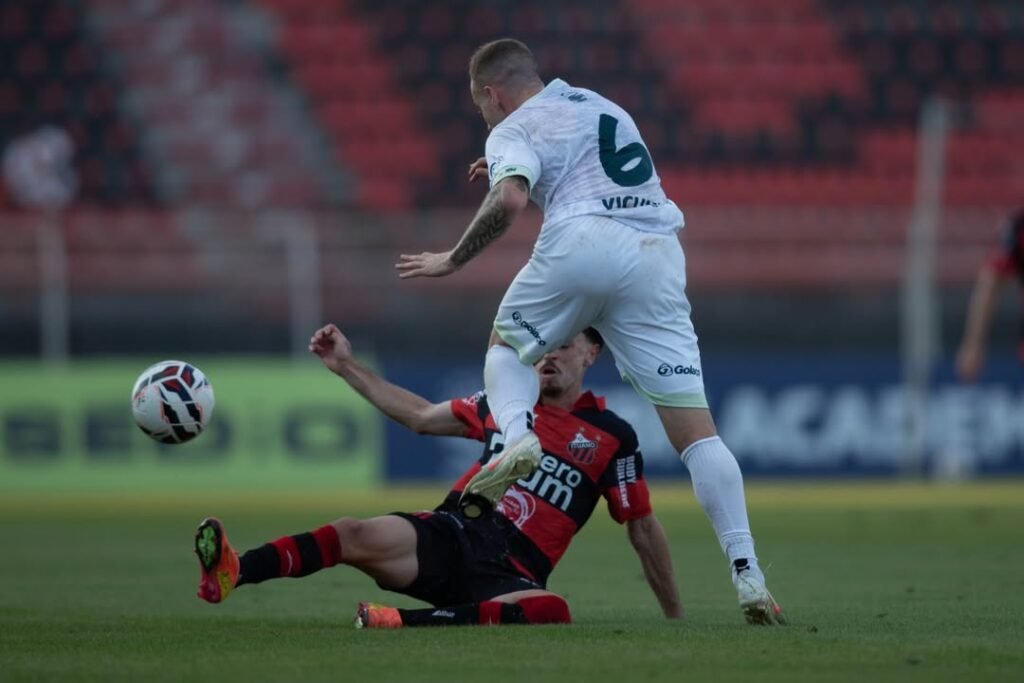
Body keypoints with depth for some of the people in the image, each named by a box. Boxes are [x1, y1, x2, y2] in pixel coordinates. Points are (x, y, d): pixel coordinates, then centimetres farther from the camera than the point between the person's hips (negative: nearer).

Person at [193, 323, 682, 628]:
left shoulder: (612, 437, 6)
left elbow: (643, 528, 11)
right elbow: (420, 416, 28)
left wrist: (675, 618, 14)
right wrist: (347, 366, 25)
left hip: (510, 573, -3)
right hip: (449, 534, 3)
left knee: (551, 611, -41)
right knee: (356, 537, -29)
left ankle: (405, 622, -50)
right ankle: (230, 574, -51)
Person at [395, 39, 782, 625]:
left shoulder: (514, 130, 10)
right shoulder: (601, 105, 31)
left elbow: (509, 203, -9)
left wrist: (453, 261, 2)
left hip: (582, 242, -5)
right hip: (658, 250, 5)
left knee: (507, 345, 25)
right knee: (695, 428, 2)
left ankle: (516, 435, -7)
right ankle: (746, 572, -9)